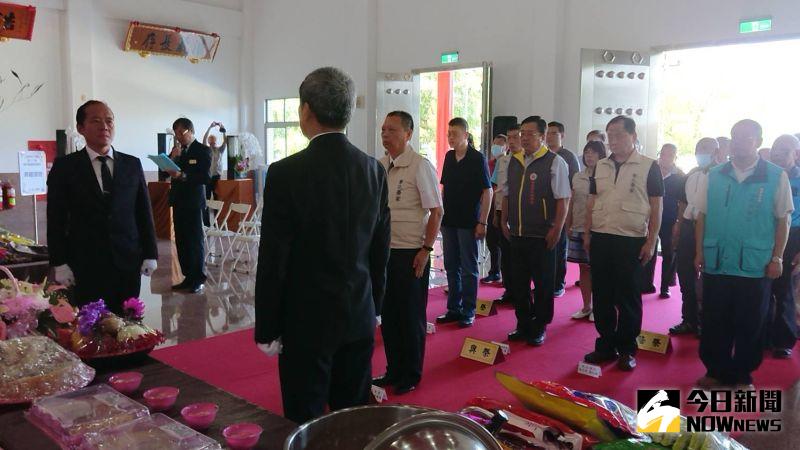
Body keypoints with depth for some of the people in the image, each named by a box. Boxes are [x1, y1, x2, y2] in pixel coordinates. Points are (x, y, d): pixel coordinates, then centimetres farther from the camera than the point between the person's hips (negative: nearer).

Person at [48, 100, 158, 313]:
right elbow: (56, 219, 2)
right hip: (85, 266, -2)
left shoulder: (132, 164, 8)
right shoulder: (64, 167, 2)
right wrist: (60, 263, -4)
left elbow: (144, 212, 10)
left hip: (128, 263, 2)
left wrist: (150, 254, 6)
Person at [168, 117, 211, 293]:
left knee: (195, 241, -3)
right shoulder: (176, 151, 14)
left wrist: (183, 176, -24)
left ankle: (198, 280, 5)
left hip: (194, 202, -6)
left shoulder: (203, 151, -5)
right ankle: (188, 277, 16)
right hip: (178, 201, 6)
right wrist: (172, 159, -4)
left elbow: (204, 178, -14)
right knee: (181, 241, 8)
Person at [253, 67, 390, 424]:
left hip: (307, 320, -5)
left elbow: (272, 260, -12)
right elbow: (381, 250, 6)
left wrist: (266, 330, -2)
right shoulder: (374, 170, 0)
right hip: (360, 317, 5)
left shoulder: (286, 173, -15)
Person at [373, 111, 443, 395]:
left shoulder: (420, 166, -10)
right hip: (384, 251, 6)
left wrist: (426, 250, -15)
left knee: (411, 317, 6)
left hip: (410, 253, -6)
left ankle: (411, 376, 21)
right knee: (388, 315, 14)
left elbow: (436, 212, -10)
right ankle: (393, 371, 30)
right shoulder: (380, 166, 8)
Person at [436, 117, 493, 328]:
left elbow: (487, 191, -9)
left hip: (468, 222, -6)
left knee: (468, 269, 3)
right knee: (451, 267, 12)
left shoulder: (477, 158, -8)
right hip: (449, 220, 6)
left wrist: (482, 222, -14)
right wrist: (440, 214, 10)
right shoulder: (449, 157, 8)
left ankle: (468, 312, 13)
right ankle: (453, 309, 23)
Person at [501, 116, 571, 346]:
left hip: (542, 236, -5)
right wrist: (504, 221, 12)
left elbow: (563, 199, -10)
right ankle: (523, 325, 28)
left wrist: (556, 229, -14)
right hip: (516, 234, 6)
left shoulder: (555, 162, -8)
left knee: (543, 284, 6)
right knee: (519, 283, 13)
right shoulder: (514, 161, 10)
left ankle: (539, 328, 21)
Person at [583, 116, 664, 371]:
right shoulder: (601, 167, 12)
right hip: (600, 239, 5)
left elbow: (656, 207, -3)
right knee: (602, 296, 9)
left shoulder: (648, 167, -2)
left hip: (631, 242, -4)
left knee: (628, 298, 3)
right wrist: (588, 234, 8)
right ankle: (606, 345, 21)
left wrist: (651, 241, -8)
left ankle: (627, 350, 15)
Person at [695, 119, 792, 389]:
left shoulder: (776, 177, -1)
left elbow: (782, 220, 0)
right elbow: (703, 216, 8)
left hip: (755, 266, -2)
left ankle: (743, 374, 23)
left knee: (750, 325, 8)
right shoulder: (715, 175, 6)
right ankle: (717, 371, 23)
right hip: (715, 263, 2)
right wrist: (699, 251, 4)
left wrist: (777, 258, -4)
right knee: (714, 323, 9)